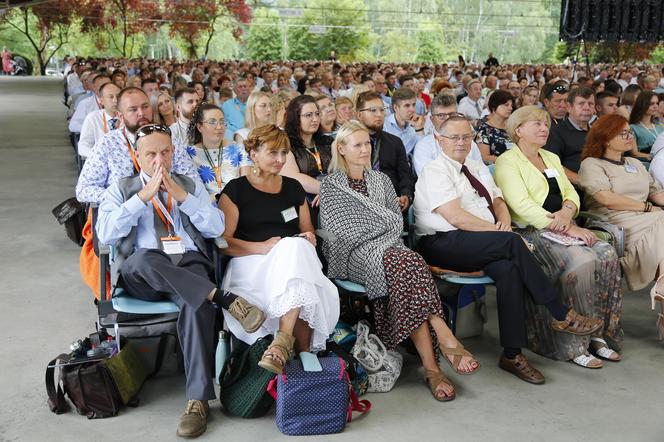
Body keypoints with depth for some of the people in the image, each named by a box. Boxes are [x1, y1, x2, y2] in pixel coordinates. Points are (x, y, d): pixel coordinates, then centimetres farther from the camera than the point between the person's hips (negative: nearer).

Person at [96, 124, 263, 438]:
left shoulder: (191, 186, 20)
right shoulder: (121, 190, 16)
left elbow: (217, 228, 6)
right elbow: (106, 234, -3)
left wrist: (181, 195, -3)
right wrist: (144, 195, -7)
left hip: (190, 266, 1)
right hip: (142, 275, 0)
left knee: (196, 304, -34)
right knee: (145, 258, -38)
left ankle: (198, 400, -33)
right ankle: (224, 299, -35)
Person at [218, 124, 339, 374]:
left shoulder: (293, 187, 21)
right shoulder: (236, 190, 6)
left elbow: (307, 232, 26)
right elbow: (223, 241, -2)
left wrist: (309, 239, 1)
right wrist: (263, 247, -17)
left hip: (297, 257, 4)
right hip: (252, 263, -4)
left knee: (296, 247, -34)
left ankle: (284, 341, -40)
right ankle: (304, 351, -37)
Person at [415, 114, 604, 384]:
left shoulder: (477, 169, 23)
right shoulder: (435, 172, -3)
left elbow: (499, 202, 22)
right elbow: (456, 218, -15)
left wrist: (504, 221, -3)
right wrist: (499, 232, -15)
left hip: (484, 246, 7)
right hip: (444, 245, -6)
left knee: (509, 268, -28)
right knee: (512, 242, -29)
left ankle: (512, 354, -25)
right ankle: (560, 315, -20)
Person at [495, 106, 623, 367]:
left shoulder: (552, 158, 24)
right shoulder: (507, 162, -2)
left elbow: (572, 193, 17)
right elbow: (522, 206, -14)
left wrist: (566, 212, -9)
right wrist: (567, 229, -19)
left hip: (562, 227, 7)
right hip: (531, 231, -7)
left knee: (607, 255, -18)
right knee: (582, 259, -30)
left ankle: (598, 334, -11)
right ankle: (573, 345, -21)